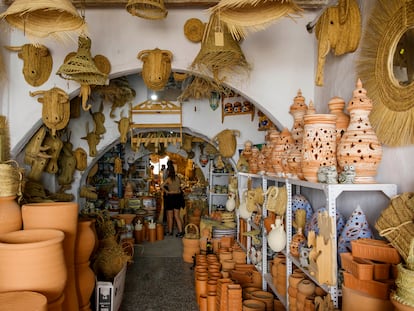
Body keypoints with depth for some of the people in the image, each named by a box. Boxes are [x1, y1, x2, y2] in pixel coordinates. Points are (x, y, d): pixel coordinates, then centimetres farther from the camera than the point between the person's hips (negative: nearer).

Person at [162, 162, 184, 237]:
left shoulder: (168, 179, -13)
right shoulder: (177, 178, 3)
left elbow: (162, 186, -24)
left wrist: (167, 191, -11)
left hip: (170, 197, -5)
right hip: (177, 197, 5)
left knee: (170, 216, 9)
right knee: (177, 216, 7)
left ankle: (170, 231, 18)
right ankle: (180, 232, 1)